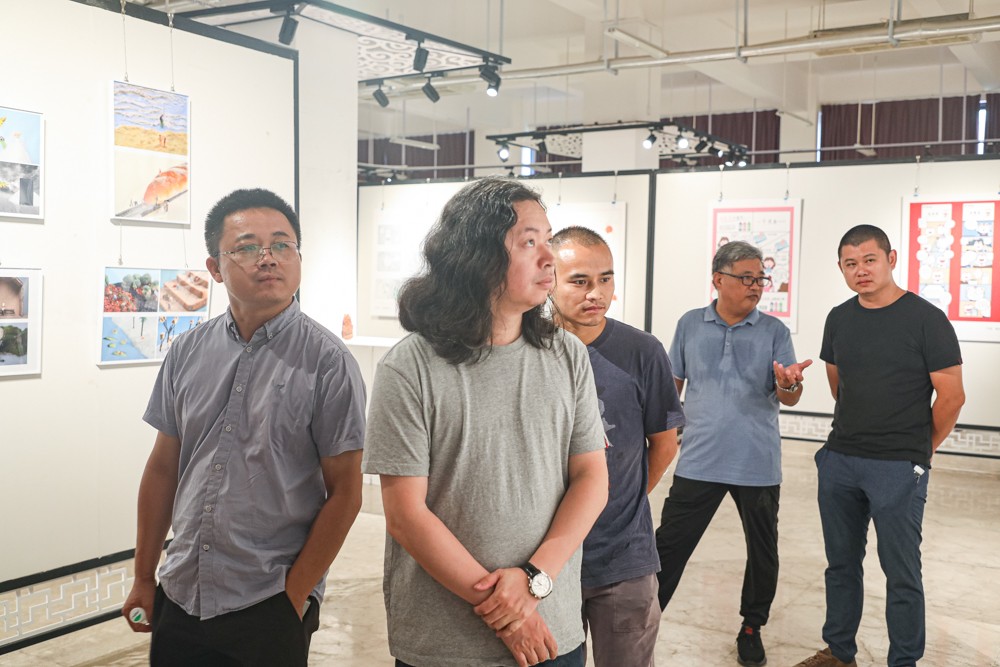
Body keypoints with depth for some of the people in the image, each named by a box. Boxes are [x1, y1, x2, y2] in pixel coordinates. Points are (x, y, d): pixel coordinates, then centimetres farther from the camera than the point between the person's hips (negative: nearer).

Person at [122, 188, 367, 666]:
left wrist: (294, 596, -10)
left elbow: (344, 493, -10)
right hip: (180, 598, 4)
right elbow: (164, 467, 9)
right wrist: (143, 578, 11)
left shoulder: (327, 362, -11)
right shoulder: (188, 352, 3)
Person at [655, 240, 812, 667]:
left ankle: (751, 628, 31)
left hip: (759, 465, 1)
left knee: (762, 551, 12)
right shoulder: (690, 325, 3)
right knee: (670, 545, 2)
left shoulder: (774, 331, 1)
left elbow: (789, 398, -4)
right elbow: (672, 384, 12)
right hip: (699, 462, 0)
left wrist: (788, 384, -26)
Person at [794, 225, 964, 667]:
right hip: (839, 460, 6)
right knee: (841, 563, 15)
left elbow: (951, 397, -6)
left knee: (901, 573, 3)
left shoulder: (926, 319, -10)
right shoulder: (839, 319, 7)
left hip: (898, 469, -5)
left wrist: (919, 450, 2)